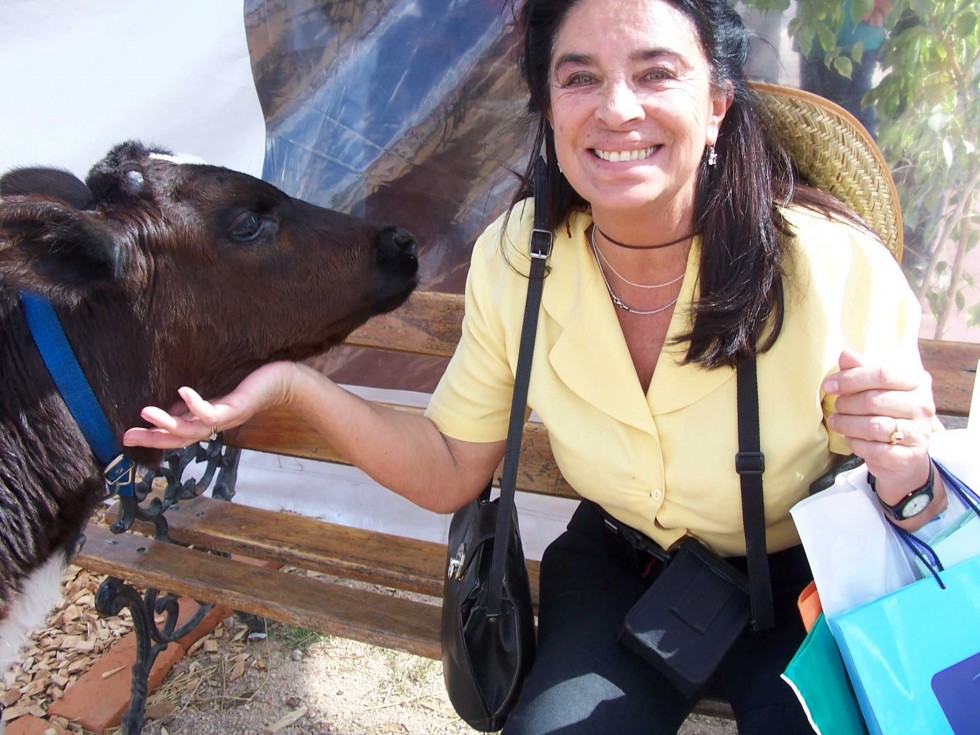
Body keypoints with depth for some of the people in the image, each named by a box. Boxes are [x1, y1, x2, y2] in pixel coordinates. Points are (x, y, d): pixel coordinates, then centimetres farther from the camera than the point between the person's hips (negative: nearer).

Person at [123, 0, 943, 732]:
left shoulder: (834, 269, -24)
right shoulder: (516, 258, -15)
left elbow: (905, 543, -12)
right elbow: (452, 471, -5)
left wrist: (907, 479, -35)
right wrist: (295, 386, -16)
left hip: (801, 585, -1)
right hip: (620, 567, 2)